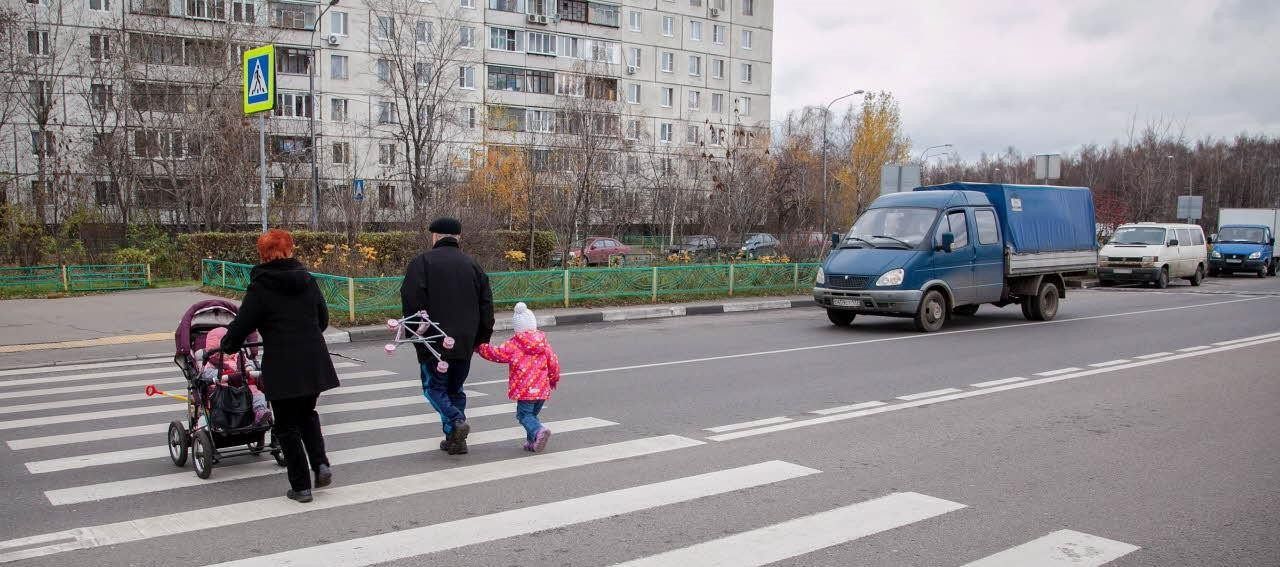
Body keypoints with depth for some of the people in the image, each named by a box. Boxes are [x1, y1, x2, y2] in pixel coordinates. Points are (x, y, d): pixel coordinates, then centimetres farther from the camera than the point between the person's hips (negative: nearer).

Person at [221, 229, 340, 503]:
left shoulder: (260, 286, -8)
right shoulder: (307, 279, 6)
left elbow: (242, 323, -4)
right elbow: (323, 318, 14)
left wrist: (227, 345, 16)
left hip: (282, 365, -5)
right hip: (314, 362, 5)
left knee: (287, 425, 7)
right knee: (307, 414, 25)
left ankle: (301, 486, 10)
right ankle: (321, 464, 8)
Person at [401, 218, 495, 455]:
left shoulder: (422, 262, -4)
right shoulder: (472, 264, 10)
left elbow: (412, 302, -12)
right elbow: (486, 304, 10)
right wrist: (482, 337, 14)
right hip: (465, 342, 5)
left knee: (434, 386, 7)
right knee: (455, 387, 15)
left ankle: (456, 422, -16)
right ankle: (455, 440, 13)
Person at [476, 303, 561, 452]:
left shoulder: (513, 345, -6)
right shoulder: (544, 343, 7)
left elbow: (495, 354, -1)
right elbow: (554, 362, 10)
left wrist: (480, 347, 17)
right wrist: (554, 379, 27)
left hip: (524, 390, -5)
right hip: (543, 389, 5)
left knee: (524, 415, 0)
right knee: (533, 414, 19)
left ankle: (539, 431, -25)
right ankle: (532, 442, 15)